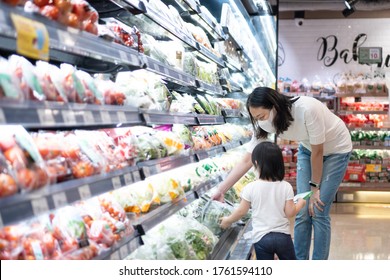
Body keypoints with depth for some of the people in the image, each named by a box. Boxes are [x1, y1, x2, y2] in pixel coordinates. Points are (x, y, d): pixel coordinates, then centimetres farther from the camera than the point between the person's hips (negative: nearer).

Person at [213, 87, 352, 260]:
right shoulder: (264, 123, -22)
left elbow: (318, 152, -26)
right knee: (302, 212, -1)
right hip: (308, 149, 5)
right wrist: (220, 190, -22)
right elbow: (247, 161, -17)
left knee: (318, 212, -7)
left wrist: (315, 187, -15)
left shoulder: (307, 109, -38)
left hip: (336, 149, -5)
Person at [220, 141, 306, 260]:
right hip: (283, 235, 1)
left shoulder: (251, 188, -10)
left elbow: (241, 211, -2)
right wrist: (300, 203, 15)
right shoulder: (286, 187, -8)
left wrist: (227, 220, 16)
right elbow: (290, 213, -5)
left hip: (261, 237, -1)